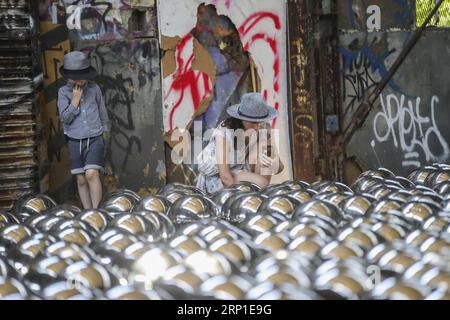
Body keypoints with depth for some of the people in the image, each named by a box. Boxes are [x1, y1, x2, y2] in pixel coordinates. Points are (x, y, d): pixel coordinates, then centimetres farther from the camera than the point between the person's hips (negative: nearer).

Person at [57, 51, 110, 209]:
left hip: (95, 138, -1)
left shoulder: (94, 88, 1)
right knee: (81, 180, 5)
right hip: (75, 141, 1)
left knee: (92, 173, -18)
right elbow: (64, 118, -5)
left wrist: (105, 129, 19)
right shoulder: (63, 92, 0)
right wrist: (75, 101, -12)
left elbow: (102, 110, 13)